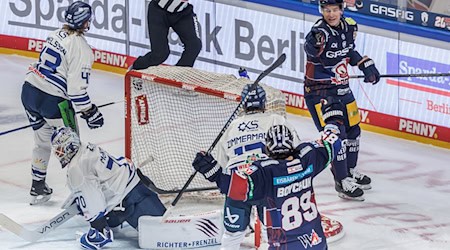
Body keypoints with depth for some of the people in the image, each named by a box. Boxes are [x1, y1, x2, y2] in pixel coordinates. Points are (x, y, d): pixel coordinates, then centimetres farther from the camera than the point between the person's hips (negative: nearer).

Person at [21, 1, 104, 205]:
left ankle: (38, 188, 31)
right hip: (53, 101, -8)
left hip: (29, 90, 8)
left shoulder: (55, 35, 8)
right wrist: (88, 111, -10)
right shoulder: (80, 47, -16)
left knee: (43, 140, 23)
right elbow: (76, 86, -20)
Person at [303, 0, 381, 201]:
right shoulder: (320, 31, -26)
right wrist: (315, 43, -71)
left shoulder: (349, 26, -3)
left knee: (352, 130, 18)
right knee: (336, 135, -10)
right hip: (318, 92, -8)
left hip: (341, 88, 8)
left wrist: (366, 64, 7)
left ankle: (350, 170, 40)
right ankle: (342, 182, 2)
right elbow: (311, 48, -49)